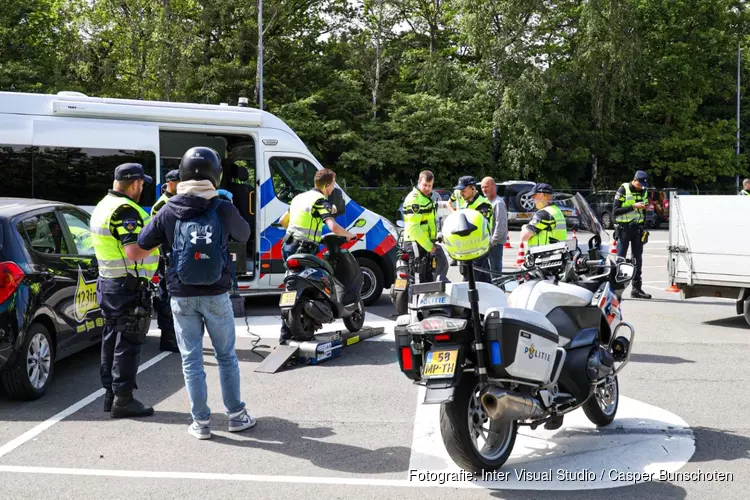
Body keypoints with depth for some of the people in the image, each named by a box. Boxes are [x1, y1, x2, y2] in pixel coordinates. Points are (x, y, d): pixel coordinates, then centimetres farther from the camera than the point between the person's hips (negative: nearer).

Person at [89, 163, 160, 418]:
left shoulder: (103, 206, 14)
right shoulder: (125, 210, -19)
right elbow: (134, 253, -27)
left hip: (108, 282, 10)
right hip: (129, 286, -10)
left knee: (112, 339, 15)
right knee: (128, 343, -4)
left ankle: (110, 394, 23)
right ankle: (123, 399, 1)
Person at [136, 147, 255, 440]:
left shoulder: (169, 211, -6)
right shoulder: (223, 209, -9)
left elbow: (144, 243, 6)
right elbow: (244, 235, 10)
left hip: (182, 297, 1)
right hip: (216, 296, 0)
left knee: (191, 359, 9)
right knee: (226, 356, 13)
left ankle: (201, 421, 12)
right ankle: (236, 415, 21)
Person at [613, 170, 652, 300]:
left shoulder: (643, 192, 12)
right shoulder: (623, 190, -7)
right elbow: (615, 210, -13)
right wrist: (633, 206, -19)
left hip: (637, 229, 6)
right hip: (624, 228, -6)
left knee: (638, 259, 6)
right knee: (620, 259, -6)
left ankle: (636, 289, 12)